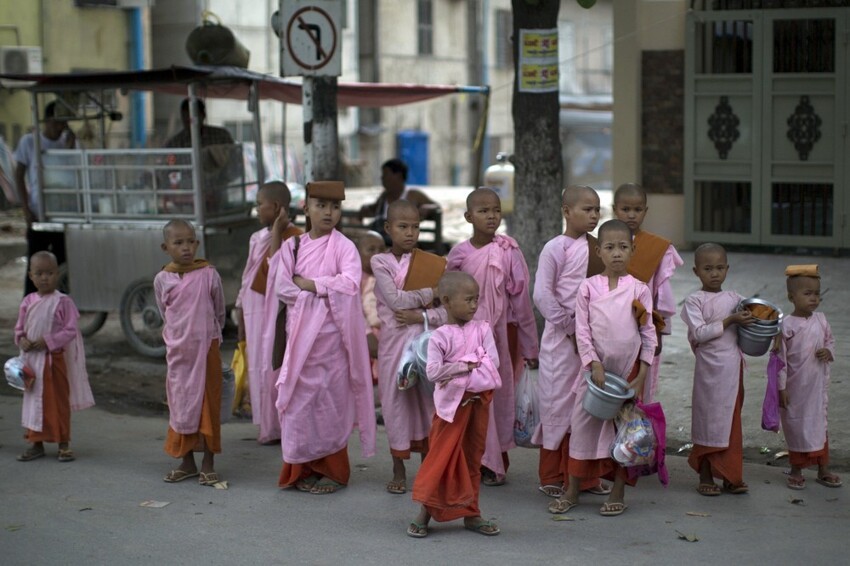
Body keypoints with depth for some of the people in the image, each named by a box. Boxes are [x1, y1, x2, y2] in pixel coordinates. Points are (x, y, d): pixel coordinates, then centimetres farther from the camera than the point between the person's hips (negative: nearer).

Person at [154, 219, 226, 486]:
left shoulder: (209, 275, -7)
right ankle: (187, 462, 21)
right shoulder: (162, 279, -1)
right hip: (177, 351, 2)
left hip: (206, 347, -2)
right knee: (181, 404, 9)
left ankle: (208, 463, 11)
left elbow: (220, 312, 6)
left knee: (208, 404, 2)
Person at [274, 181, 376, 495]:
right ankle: (302, 468, 16)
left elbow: (350, 283, -18)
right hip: (300, 333, 4)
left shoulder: (344, 247, -3)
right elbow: (283, 287, 0)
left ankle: (332, 471, 11)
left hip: (331, 336, -4)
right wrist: (324, 291, -10)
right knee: (299, 400, 6)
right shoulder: (293, 246, 9)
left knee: (331, 400, 0)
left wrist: (308, 284, -12)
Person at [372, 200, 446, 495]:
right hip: (394, 340, -2)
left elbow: (449, 310, 1)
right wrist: (430, 294, -7)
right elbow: (395, 299, -13)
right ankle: (399, 471, 13)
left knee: (426, 398, 3)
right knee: (396, 399, 2)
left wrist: (421, 316, -15)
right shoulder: (380, 261, -1)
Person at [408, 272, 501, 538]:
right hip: (452, 403, -4)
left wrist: (455, 372, -15)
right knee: (441, 458, -1)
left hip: (479, 400, 4)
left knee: (473, 458, 12)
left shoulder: (482, 329, 2)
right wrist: (466, 366, -17)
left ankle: (470, 513, 21)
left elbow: (493, 363, -9)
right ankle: (425, 512, 8)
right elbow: (433, 371, -18)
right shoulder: (440, 336, -8)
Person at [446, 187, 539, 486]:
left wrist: (530, 346, -1)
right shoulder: (458, 253, 1)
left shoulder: (508, 252, -6)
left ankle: (495, 461, 16)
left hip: (499, 334, -2)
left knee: (499, 395, 4)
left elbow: (521, 300, -3)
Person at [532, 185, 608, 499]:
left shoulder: (599, 247, 8)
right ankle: (551, 477, 12)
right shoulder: (556, 248, -9)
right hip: (562, 335, -5)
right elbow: (542, 295, -13)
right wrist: (570, 325, -13)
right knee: (559, 403, 1)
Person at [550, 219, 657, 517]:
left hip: (629, 369, 0)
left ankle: (618, 492, 16)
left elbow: (648, 333, 0)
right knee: (583, 425, 5)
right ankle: (572, 491, 15)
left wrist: (641, 374, -5)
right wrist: (594, 364, -13)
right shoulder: (588, 287, -2)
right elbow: (582, 330, -4)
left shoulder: (639, 289, -1)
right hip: (595, 367, 0)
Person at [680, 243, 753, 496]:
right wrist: (729, 321, -18)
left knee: (732, 420, 9)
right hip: (710, 367, -5)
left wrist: (750, 322, -2)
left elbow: (745, 330, 19)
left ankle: (730, 476, 17)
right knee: (709, 418, 1)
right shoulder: (694, 300, -5)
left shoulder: (734, 298, 11)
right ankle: (705, 477, 11)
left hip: (734, 366, 5)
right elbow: (699, 333, -15)